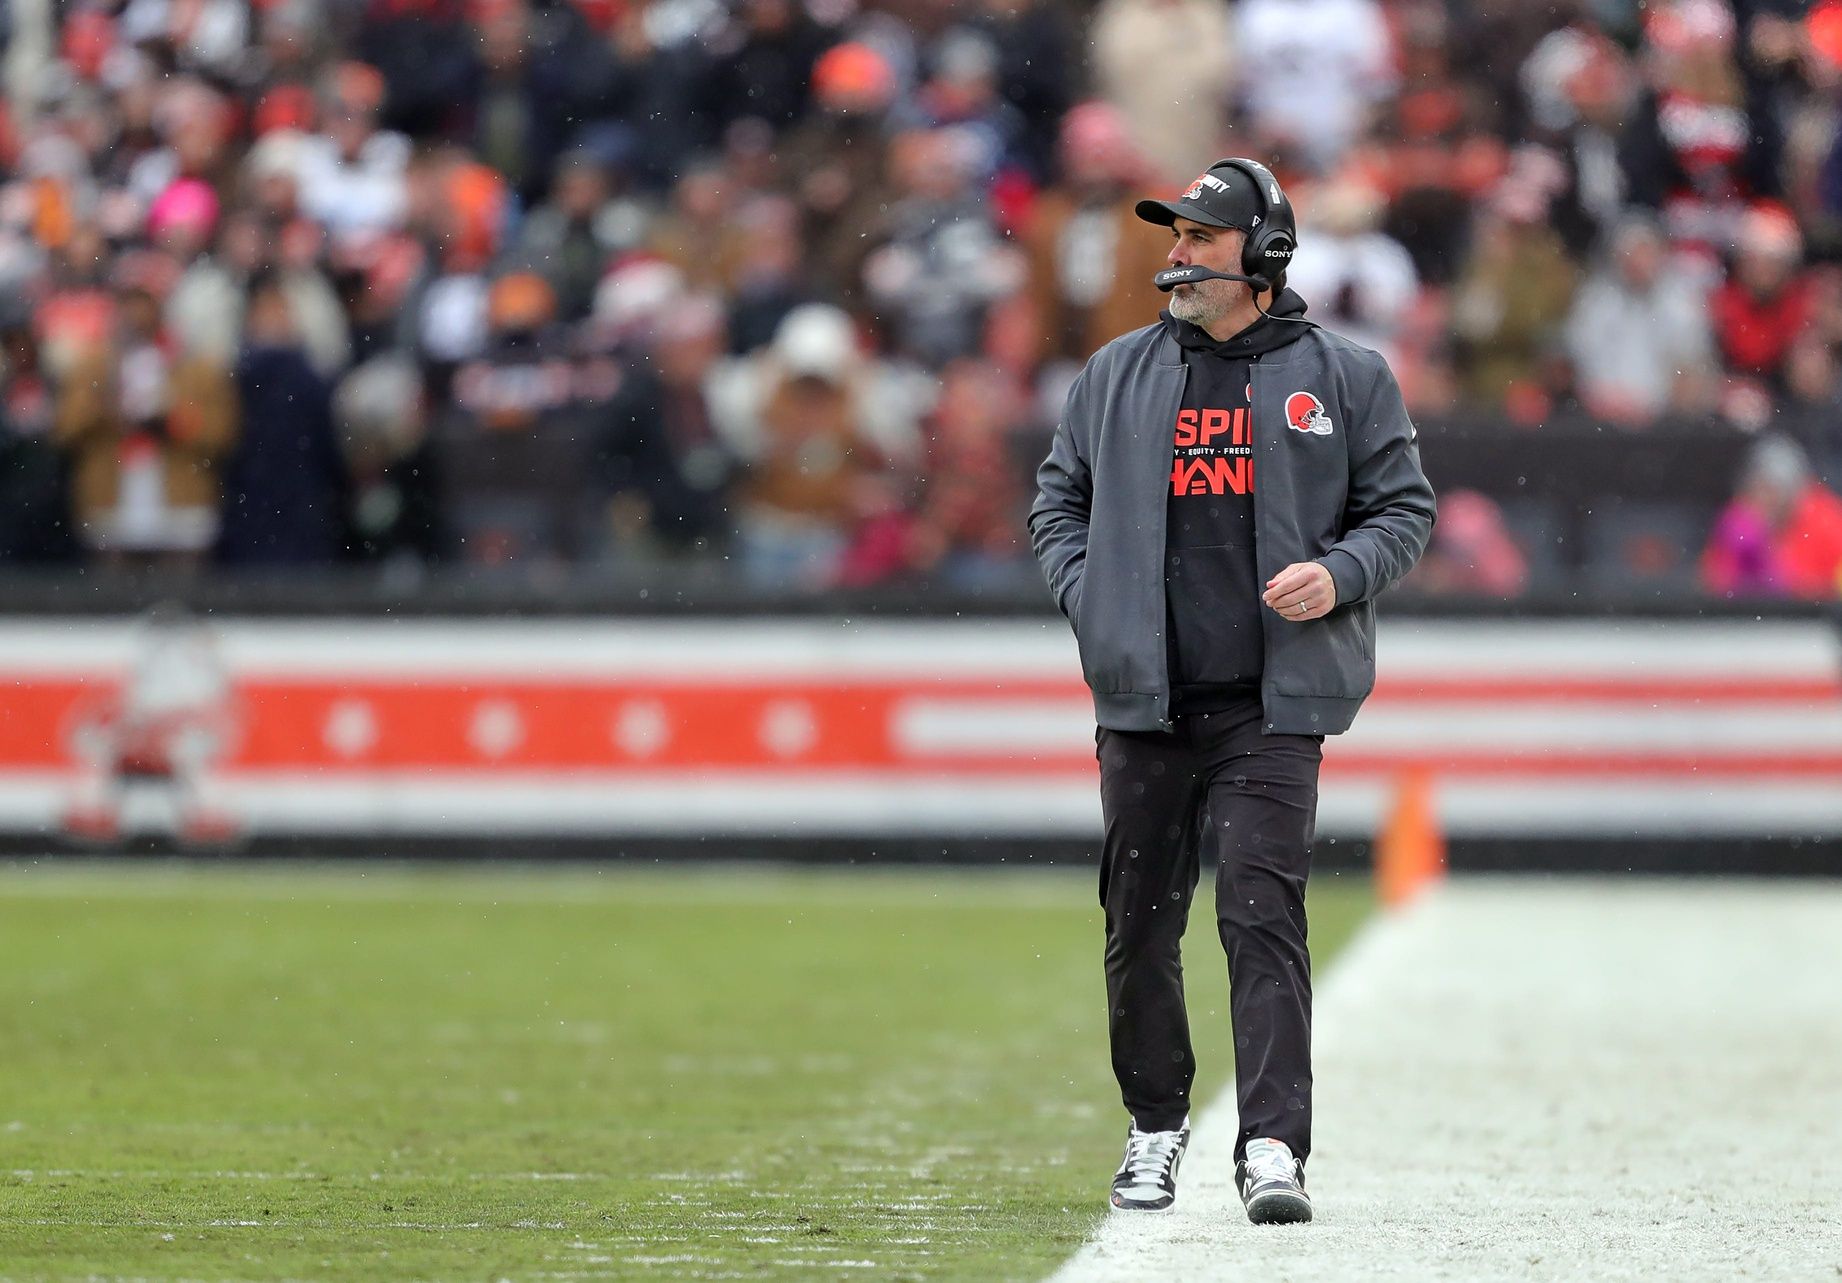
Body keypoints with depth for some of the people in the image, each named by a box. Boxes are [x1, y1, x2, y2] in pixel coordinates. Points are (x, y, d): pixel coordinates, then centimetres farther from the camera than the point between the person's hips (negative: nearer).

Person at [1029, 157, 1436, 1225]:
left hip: (1272, 706, -3)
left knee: (1264, 914, -13)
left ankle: (1275, 1147, -16)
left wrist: (1339, 577, -9)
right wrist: (1093, 601, 3)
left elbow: (1406, 507, 9)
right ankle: (1156, 1126, 26)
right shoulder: (1117, 375, 12)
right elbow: (1059, 500, 20)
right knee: (1140, 924, 8)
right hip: (1144, 699, 3)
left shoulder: (1344, 378, 5)